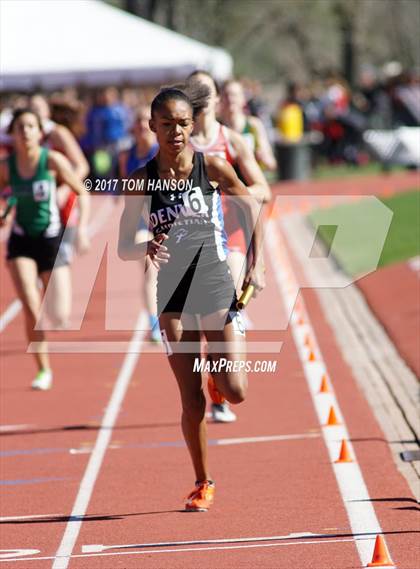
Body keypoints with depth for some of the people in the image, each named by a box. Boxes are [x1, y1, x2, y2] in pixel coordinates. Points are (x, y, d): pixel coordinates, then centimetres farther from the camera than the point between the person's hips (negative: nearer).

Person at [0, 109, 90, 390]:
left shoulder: (53, 160, -12)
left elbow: (82, 193, -4)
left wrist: (82, 227, -14)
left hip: (51, 239, -1)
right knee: (31, 308, -16)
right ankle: (44, 370, -3)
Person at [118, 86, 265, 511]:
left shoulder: (211, 167, -5)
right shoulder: (142, 180, -4)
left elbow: (250, 206, 9)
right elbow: (123, 248, -1)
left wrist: (255, 265, 4)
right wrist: (147, 248, -23)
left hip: (216, 285, 0)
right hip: (173, 294, 0)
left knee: (234, 392, -9)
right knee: (191, 402, 0)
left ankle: (220, 366, 28)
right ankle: (202, 483, 18)